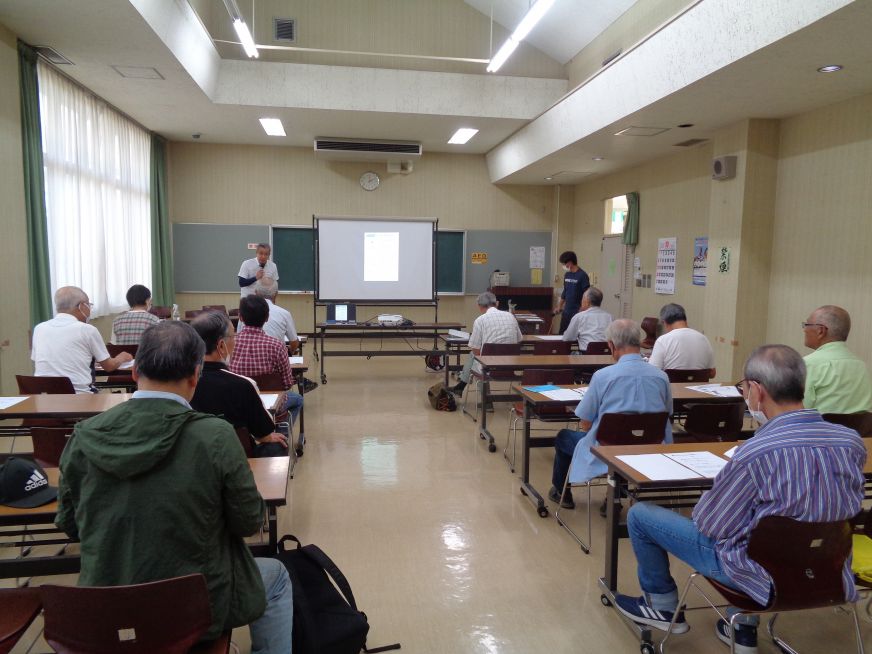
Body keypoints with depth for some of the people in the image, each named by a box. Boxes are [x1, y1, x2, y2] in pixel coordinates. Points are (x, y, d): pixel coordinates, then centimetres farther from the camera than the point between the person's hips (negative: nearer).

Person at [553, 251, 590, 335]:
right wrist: (559, 306, 20)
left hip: (577, 312, -7)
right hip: (566, 311, 7)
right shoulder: (567, 275, 10)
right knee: (562, 333, 11)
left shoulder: (582, 275, -13)